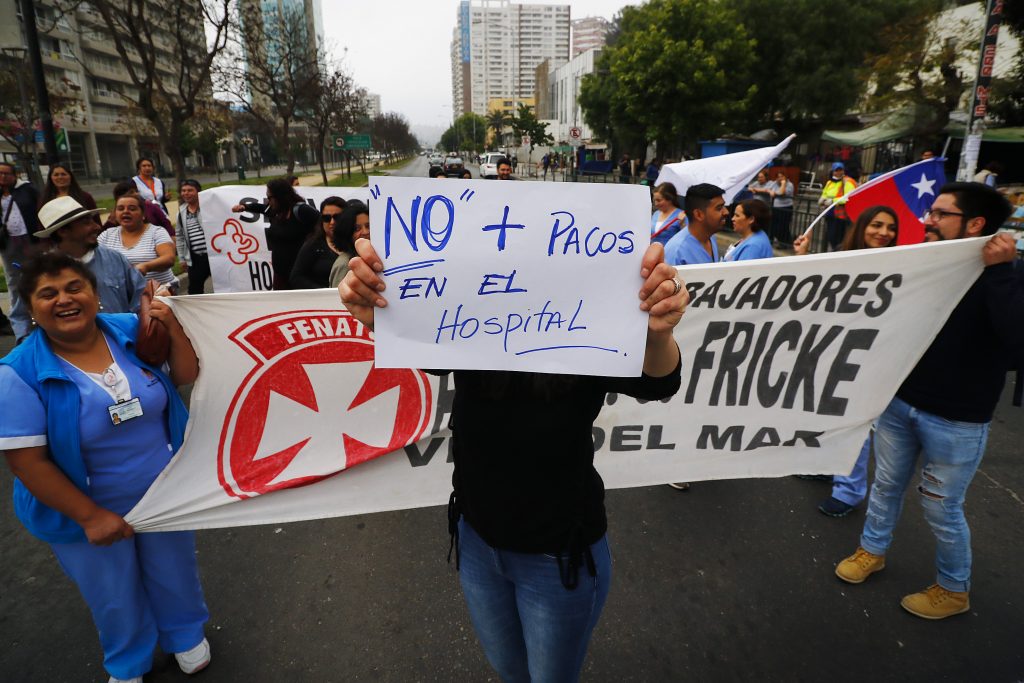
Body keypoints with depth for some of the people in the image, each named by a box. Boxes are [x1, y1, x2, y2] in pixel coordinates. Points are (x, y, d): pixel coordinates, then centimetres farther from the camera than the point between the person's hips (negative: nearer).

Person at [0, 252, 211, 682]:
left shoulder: (131, 330, -12)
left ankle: (185, 633, 56)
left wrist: (173, 328, -21)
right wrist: (89, 516, -19)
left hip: (166, 490, 3)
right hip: (90, 508, -2)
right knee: (115, 598, 23)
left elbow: (185, 377, -5)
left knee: (174, 571, 25)